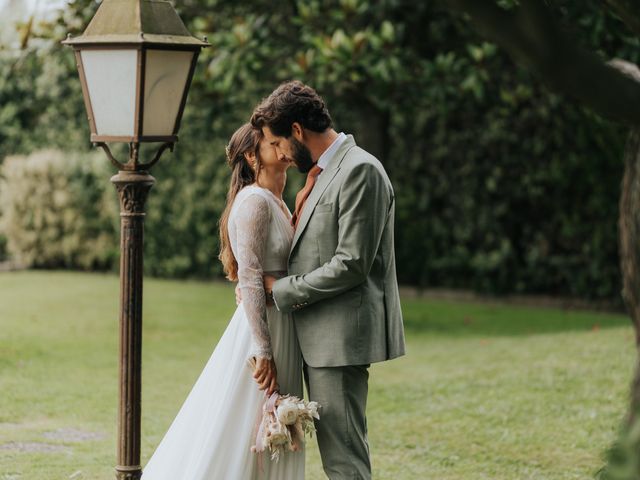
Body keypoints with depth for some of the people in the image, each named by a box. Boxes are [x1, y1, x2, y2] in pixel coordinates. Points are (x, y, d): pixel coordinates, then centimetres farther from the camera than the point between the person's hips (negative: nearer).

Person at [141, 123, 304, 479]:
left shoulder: (278, 204, 15)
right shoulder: (255, 201, -14)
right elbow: (250, 277, -20)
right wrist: (263, 350, -23)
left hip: (281, 328, 9)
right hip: (262, 329, -9)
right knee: (241, 437, -4)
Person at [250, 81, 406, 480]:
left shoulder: (360, 171, -15)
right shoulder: (325, 172, 16)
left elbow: (351, 264, -20)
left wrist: (280, 290, -12)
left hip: (342, 335, -10)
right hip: (321, 334, 10)